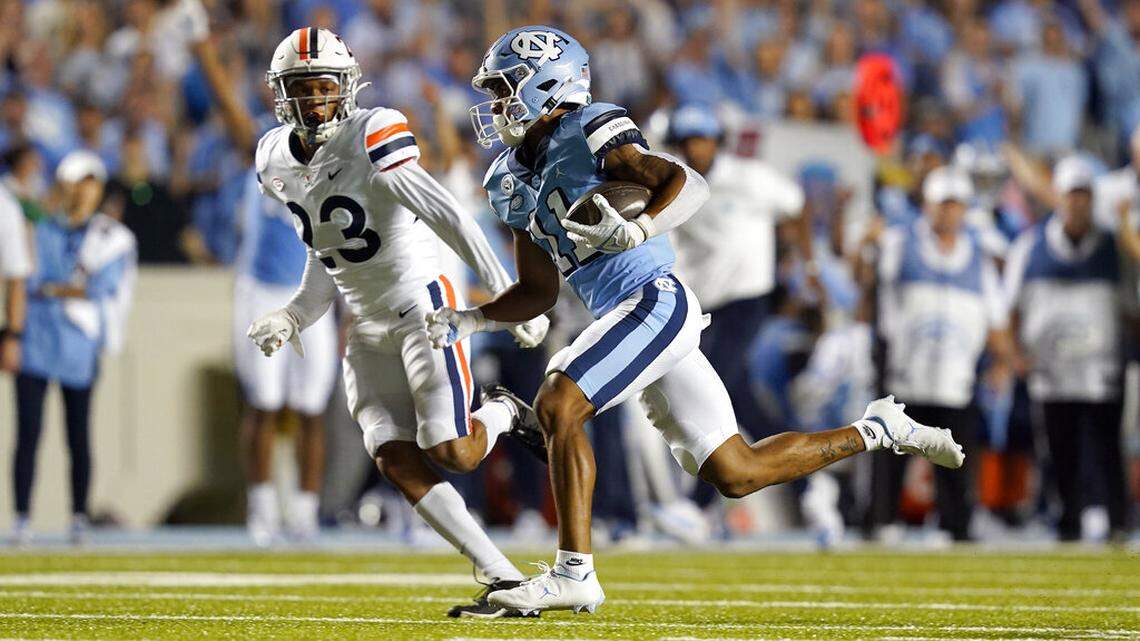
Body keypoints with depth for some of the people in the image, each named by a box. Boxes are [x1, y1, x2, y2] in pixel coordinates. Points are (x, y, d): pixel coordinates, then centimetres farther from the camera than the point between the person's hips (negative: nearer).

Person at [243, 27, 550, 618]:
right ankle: (505, 581, -5)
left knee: (452, 453, -14)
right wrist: (294, 318, 7)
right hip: (368, 327, 6)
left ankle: (501, 413, 22)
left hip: (420, 305, -6)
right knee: (396, 462, -8)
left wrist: (509, 297, -26)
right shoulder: (276, 160, 5)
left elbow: (448, 218, -23)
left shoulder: (371, 139, -18)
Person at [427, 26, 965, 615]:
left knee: (556, 407, -21)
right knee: (735, 473, 10)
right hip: (624, 316, 9)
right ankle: (876, 432, 24)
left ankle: (574, 574, -19)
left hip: (653, 301, -9)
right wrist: (466, 321, 7)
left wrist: (634, 231, -37)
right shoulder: (510, 181, 16)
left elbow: (689, 184, -20)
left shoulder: (588, 133, -9)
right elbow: (538, 292, 22)